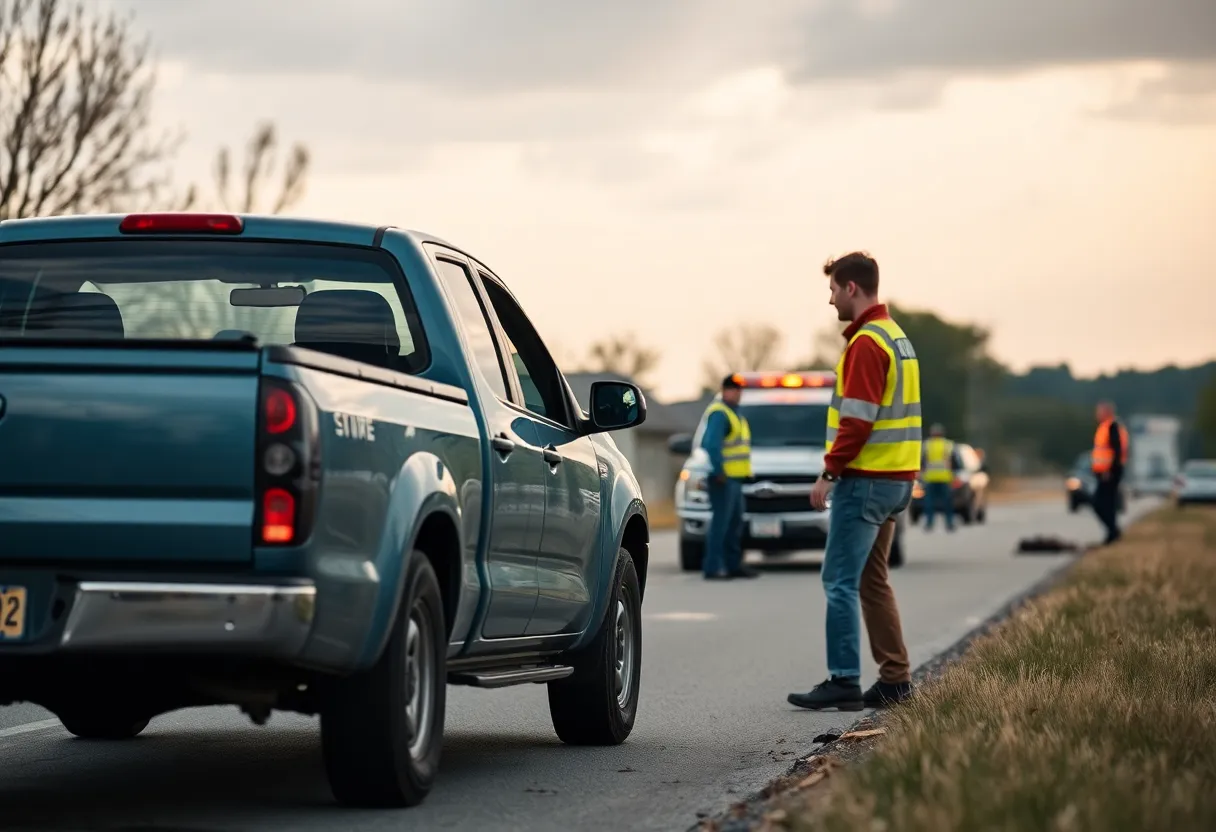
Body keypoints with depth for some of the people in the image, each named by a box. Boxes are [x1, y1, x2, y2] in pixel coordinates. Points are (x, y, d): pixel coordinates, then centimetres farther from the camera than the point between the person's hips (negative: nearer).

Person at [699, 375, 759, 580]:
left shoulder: (735, 413, 20)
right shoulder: (719, 413, -13)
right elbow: (711, 444, -21)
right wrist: (719, 471, -23)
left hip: (735, 478, 10)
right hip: (723, 478, -10)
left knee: (735, 522, 15)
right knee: (720, 522, -12)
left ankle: (733, 565, 22)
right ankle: (712, 567, -12)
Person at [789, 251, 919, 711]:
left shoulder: (866, 343, -14)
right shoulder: (897, 338, 17)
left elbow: (857, 420, -21)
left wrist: (830, 471, -14)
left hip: (865, 479, -10)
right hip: (897, 479, 10)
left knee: (840, 581, -7)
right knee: (870, 580, 14)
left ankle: (844, 681, -8)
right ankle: (895, 679, 14)